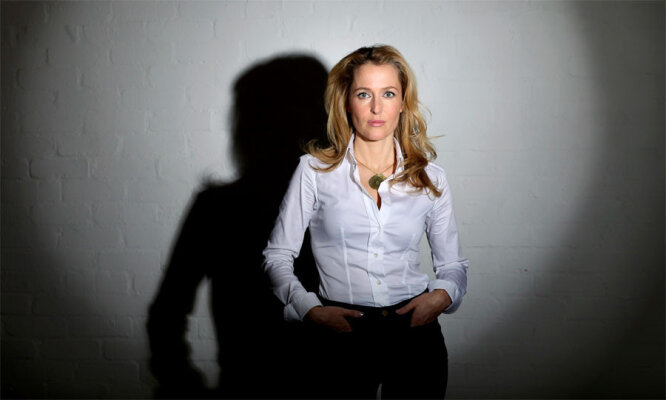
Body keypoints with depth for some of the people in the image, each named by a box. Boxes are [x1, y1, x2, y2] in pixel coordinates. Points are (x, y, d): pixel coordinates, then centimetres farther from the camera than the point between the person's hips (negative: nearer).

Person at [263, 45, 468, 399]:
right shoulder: (315, 170, 1)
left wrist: (441, 296, -7)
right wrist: (310, 311, -10)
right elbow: (277, 255, 3)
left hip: (415, 331, 2)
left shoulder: (430, 179, 7)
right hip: (343, 334, -1)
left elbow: (453, 264, 14)